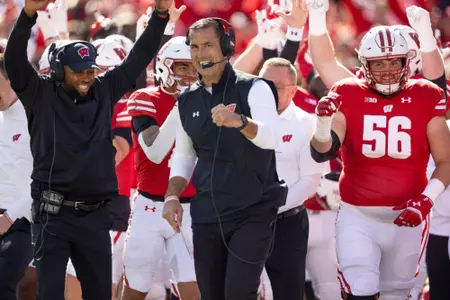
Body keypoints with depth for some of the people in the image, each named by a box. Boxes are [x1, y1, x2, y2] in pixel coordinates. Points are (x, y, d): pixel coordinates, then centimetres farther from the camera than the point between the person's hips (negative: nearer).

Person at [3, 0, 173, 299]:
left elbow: (138, 58, 7)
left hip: (95, 215, 4)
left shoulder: (104, 91, 6)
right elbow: (14, 60, -17)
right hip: (53, 213, -4)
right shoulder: (41, 93, -3)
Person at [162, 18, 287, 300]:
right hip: (207, 213, 5)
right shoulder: (188, 101, 9)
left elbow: (271, 137, -24)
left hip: (253, 212, -5)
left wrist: (239, 121, -43)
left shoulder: (253, 88, -8)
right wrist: (173, 196, 5)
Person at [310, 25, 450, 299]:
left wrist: (427, 200, -16)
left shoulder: (425, 99, -2)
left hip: (408, 217, 2)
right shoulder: (349, 97, -3)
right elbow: (322, 153, -14)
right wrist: (323, 122, -34)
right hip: (358, 217, -1)